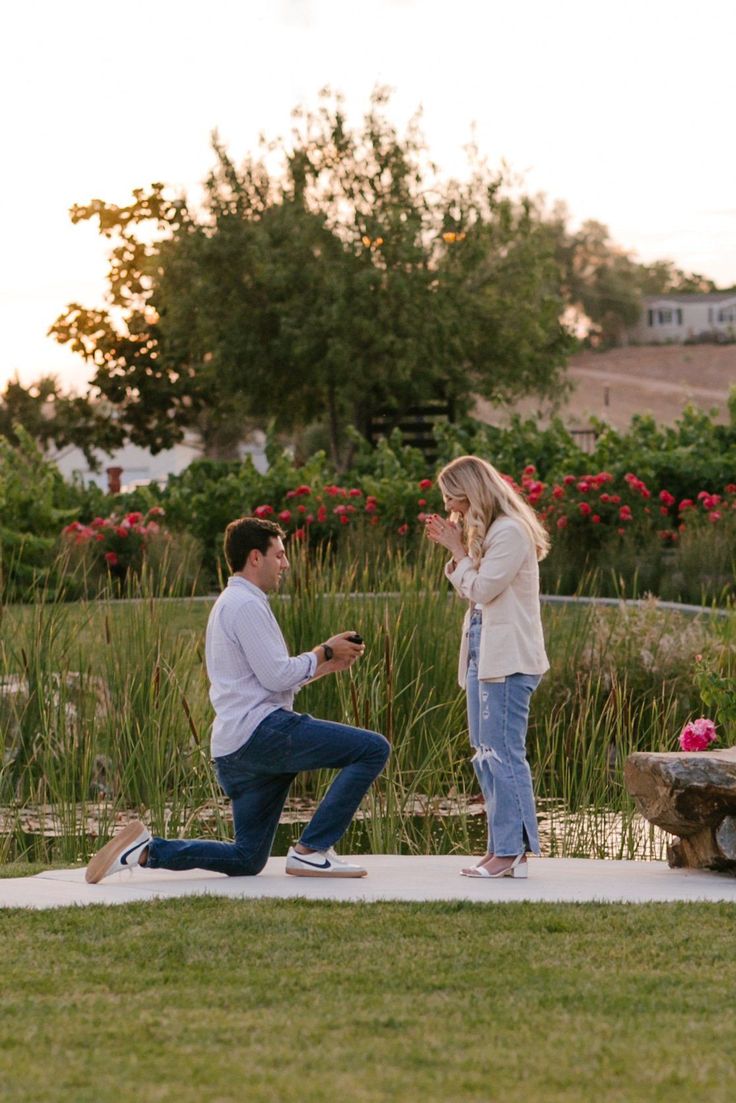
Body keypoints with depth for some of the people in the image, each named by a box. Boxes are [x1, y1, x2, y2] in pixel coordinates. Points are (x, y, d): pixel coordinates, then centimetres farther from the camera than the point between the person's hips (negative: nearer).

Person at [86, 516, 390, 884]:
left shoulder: (230, 604, 25)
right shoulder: (246, 605, -7)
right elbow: (276, 676, -14)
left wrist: (326, 665, 19)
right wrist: (324, 653, 0)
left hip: (235, 750, 10)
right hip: (262, 731, -10)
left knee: (247, 860, 14)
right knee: (373, 749, -13)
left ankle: (147, 850, 4)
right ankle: (311, 850, -14)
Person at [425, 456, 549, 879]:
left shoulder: (510, 532, -13)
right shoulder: (486, 531, 18)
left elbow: (482, 588, -16)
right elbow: (470, 591, 18)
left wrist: (457, 549, -5)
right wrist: (454, 547, 8)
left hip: (507, 659, -11)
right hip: (484, 654, 11)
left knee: (505, 753, -10)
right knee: (486, 754, 11)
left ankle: (512, 852, -8)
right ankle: (502, 847, 14)